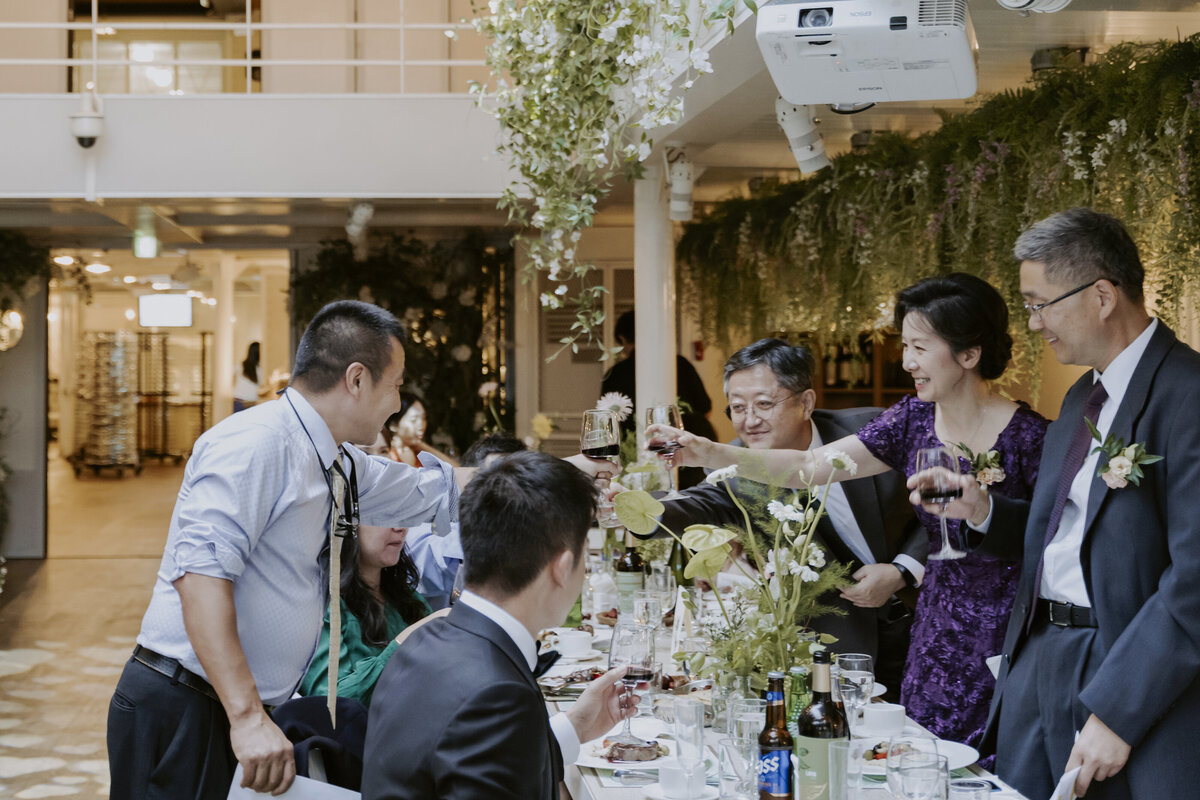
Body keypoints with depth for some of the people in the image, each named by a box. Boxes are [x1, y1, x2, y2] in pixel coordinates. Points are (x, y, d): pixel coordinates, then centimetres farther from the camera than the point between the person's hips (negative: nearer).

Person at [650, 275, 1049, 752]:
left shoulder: (1026, 436, -15)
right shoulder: (914, 420, 0)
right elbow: (810, 467, -6)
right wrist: (711, 453, -16)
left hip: (1008, 640, -5)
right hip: (938, 631, 5)